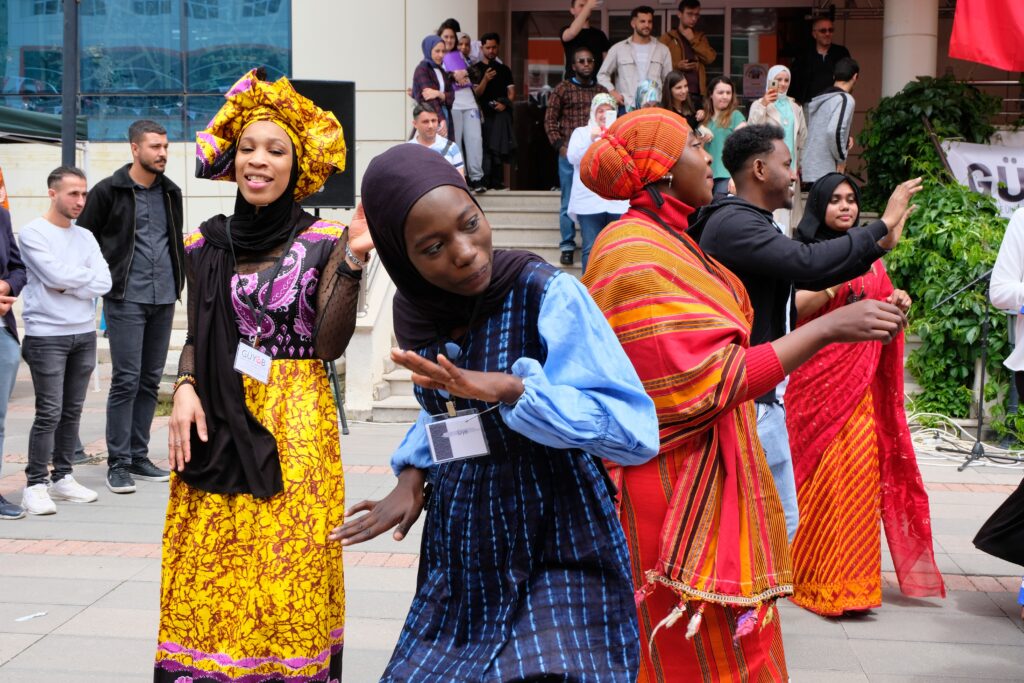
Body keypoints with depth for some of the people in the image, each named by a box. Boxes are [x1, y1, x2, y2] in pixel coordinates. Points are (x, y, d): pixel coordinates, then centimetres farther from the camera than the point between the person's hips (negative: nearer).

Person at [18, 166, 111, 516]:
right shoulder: (32, 233, -5)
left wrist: (68, 285, -10)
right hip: (46, 336, -5)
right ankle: (36, 485, 1)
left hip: (84, 334, 5)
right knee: (49, 413, -7)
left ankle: (62, 478, 19)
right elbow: (56, 275, -17)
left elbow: (104, 283, 1)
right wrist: (87, 275, -2)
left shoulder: (86, 237, 12)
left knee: (72, 411, 9)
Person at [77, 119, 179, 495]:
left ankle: (138, 456, 18)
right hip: (126, 300, -5)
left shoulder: (171, 192, 13)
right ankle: (117, 463, 0)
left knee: (151, 380, 9)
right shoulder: (109, 191, -4)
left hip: (164, 299, 6)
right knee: (126, 380, -7)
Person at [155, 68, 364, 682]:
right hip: (217, 423, 3)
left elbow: (331, 344, -9)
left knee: (286, 564, 1)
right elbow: (197, 337, 13)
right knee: (208, 569, 6)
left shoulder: (323, 242, -2)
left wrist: (352, 264, -18)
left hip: (296, 422, -3)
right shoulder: (209, 245, 8)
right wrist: (186, 388, -5)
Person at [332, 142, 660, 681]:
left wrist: (512, 388, -31)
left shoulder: (548, 295, -17)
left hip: (560, 555, -5)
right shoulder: (414, 312, 0)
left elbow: (637, 433, -23)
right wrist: (412, 473, 3)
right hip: (458, 561, 5)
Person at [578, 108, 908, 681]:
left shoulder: (662, 242, 12)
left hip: (708, 480, 10)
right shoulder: (637, 257, -19)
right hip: (676, 488, -10)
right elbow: (705, 383, -25)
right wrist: (827, 328, -23)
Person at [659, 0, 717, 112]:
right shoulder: (667, 37, 7)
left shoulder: (700, 37, 19)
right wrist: (677, 66, -13)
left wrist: (693, 40, -1)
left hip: (698, 93, 3)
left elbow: (711, 58, 4)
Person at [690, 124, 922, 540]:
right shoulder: (734, 224, -18)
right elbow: (808, 263, -30)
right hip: (749, 400, -11)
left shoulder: (749, 223, 17)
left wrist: (880, 242, 10)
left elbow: (807, 278, 18)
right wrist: (884, 224, -19)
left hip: (762, 395, 11)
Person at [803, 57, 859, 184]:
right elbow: (834, 131, -23)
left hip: (810, 169, 8)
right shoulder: (845, 99, -9)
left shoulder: (819, 99, 16)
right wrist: (841, 159, -11)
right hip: (828, 172, -8)